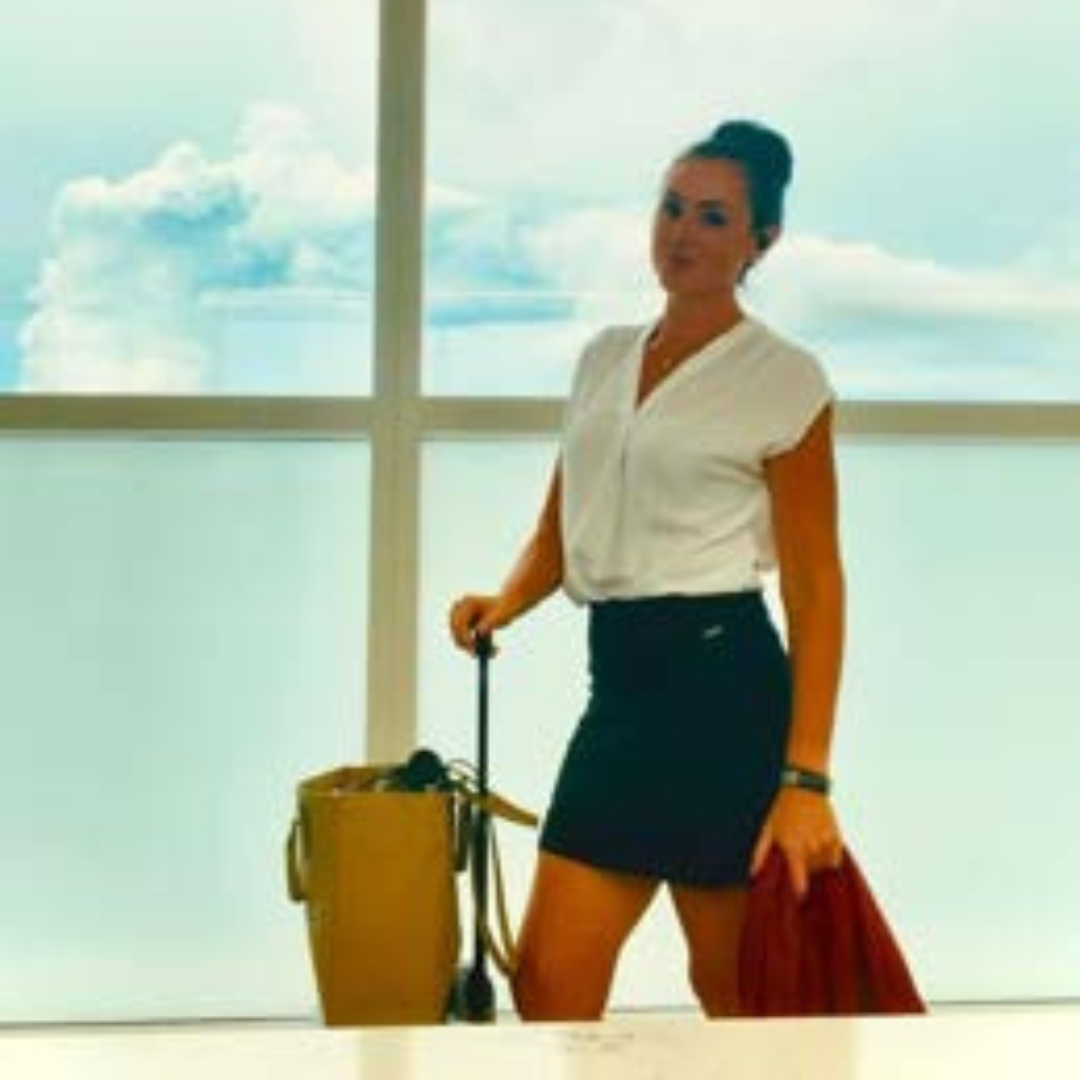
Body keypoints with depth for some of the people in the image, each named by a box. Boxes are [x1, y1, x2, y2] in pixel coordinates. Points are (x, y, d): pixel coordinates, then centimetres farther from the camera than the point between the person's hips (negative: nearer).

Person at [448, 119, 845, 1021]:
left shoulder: (785, 380, -4)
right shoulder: (603, 357, 15)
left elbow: (817, 590, -7)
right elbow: (558, 530, 21)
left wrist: (805, 779, -14)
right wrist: (508, 602, -2)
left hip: (721, 685, -6)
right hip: (619, 682, 6)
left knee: (738, 994, 5)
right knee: (548, 987, 2)